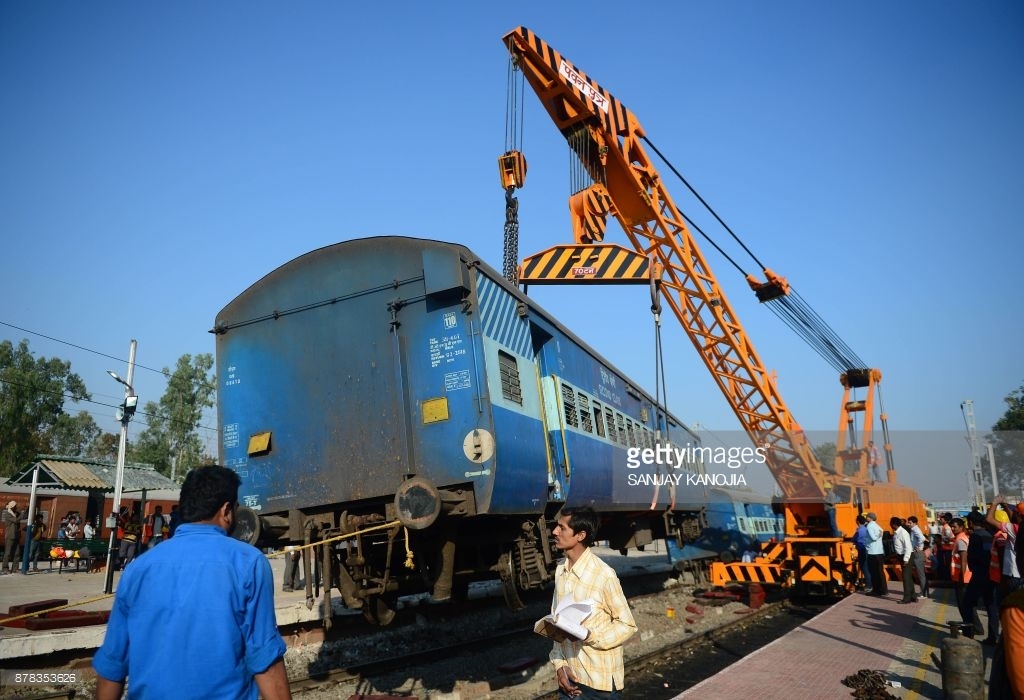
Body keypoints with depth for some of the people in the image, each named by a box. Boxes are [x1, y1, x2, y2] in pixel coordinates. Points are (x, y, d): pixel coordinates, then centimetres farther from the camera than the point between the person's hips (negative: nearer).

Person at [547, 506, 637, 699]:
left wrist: (589, 636, -23)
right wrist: (560, 665, -2)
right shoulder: (560, 569, 2)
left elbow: (627, 625, -11)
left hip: (600, 682, -5)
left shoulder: (604, 575, -19)